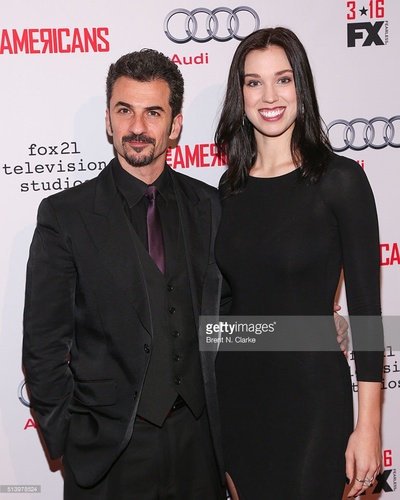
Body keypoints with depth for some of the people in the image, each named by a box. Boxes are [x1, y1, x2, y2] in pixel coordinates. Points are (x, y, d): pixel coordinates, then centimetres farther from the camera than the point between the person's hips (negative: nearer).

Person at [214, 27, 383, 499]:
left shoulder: (340, 179, -10)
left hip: (311, 393, -4)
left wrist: (368, 426, -11)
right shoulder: (230, 185, 4)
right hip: (235, 388, 5)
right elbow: (227, 295, 10)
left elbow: (365, 306, -10)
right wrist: (209, 393, 11)